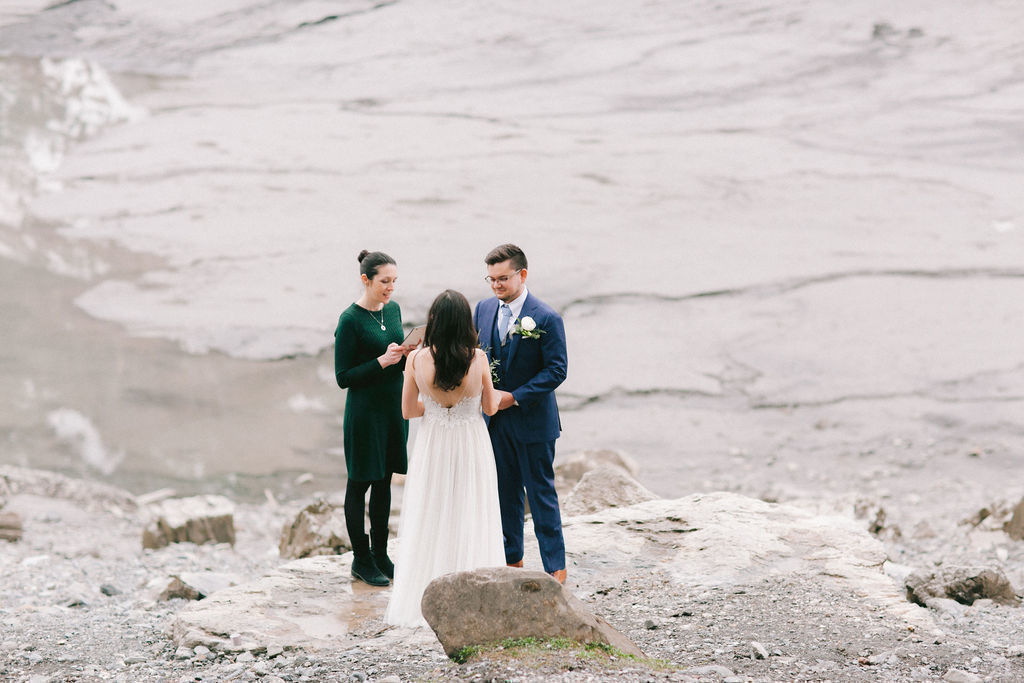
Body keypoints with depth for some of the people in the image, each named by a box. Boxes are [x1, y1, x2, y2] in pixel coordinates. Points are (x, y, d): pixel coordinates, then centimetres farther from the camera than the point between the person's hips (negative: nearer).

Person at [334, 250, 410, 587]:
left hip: (395, 406, 7)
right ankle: (361, 560, 13)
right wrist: (382, 361, -22)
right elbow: (343, 377, -14)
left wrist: (406, 355, -5)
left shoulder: (392, 309, 6)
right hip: (365, 410, -7)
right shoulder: (350, 320, -15)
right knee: (360, 483, 4)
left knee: (384, 480, 14)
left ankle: (380, 555, 24)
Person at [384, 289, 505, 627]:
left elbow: (408, 410, -4)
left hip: (433, 447, 1)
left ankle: (426, 600, 20)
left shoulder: (417, 360, -16)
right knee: (469, 521, 12)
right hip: (471, 446, -1)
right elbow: (490, 407, -4)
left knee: (431, 522, 14)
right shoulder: (477, 358, -18)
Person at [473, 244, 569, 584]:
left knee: (541, 492, 1)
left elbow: (557, 370, -15)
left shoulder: (546, 318, -14)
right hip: (494, 418, 5)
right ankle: (511, 559, 27)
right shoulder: (483, 309, 3)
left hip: (532, 420, -5)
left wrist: (515, 397, -19)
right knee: (505, 491, 14)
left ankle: (555, 566, 8)